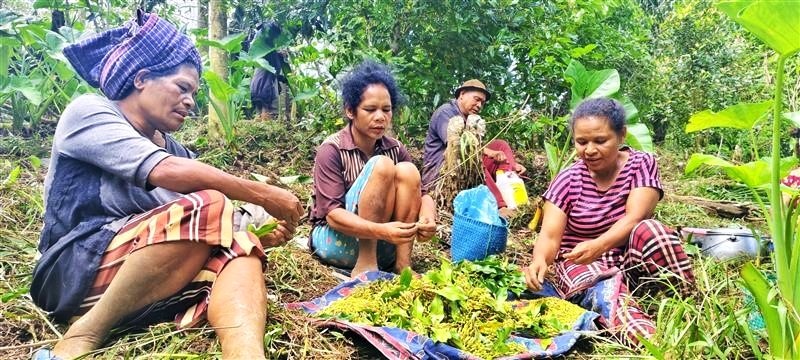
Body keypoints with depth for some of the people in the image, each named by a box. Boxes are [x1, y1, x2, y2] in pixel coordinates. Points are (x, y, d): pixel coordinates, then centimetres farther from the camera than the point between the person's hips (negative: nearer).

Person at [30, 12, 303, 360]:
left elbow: (222, 235, 11)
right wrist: (263, 195, -17)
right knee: (208, 206, -26)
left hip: (151, 285, 6)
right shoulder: (88, 111, -1)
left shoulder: (177, 151, 18)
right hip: (73, 272, -6)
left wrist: (261, 236, -9)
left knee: (238, 246, -20)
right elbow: (165, 172, -19)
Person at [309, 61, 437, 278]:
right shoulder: (331, 150, -13)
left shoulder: (395, 150, 3)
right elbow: (332, 214, -21)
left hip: (382, 246, 5)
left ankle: (402, 264, -22)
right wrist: (381, 231, -38)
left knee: (407, 171, -17)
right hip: (336, 239, -5)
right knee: (382, 166, -24)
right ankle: (366, 266, -26)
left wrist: (427, 217, -28)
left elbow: (420, 193, -3)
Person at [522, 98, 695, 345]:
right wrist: (540, 259, -39)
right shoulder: (568, 181, -5)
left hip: (630, 260, 1)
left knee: (649, 231, -32)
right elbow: (550, 236, -13)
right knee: (606, 292, -36)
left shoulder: (641, 164, -6)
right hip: (581, 264, 0)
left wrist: (598, 245, -42)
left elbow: (634, 219, -21)